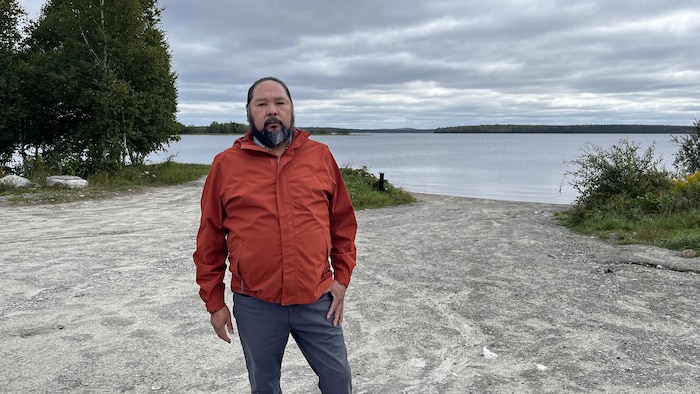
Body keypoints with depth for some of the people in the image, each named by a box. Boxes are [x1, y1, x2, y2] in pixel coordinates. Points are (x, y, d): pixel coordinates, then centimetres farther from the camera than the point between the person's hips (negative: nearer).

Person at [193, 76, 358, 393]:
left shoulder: (320, 156, 0)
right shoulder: (226, 164, -3)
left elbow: (343, 223, 6)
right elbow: (210, 240, 2)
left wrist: (342, 278, 2)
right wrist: (214, 302, 3)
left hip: (317, 301, 1)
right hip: (255, 307, 0)